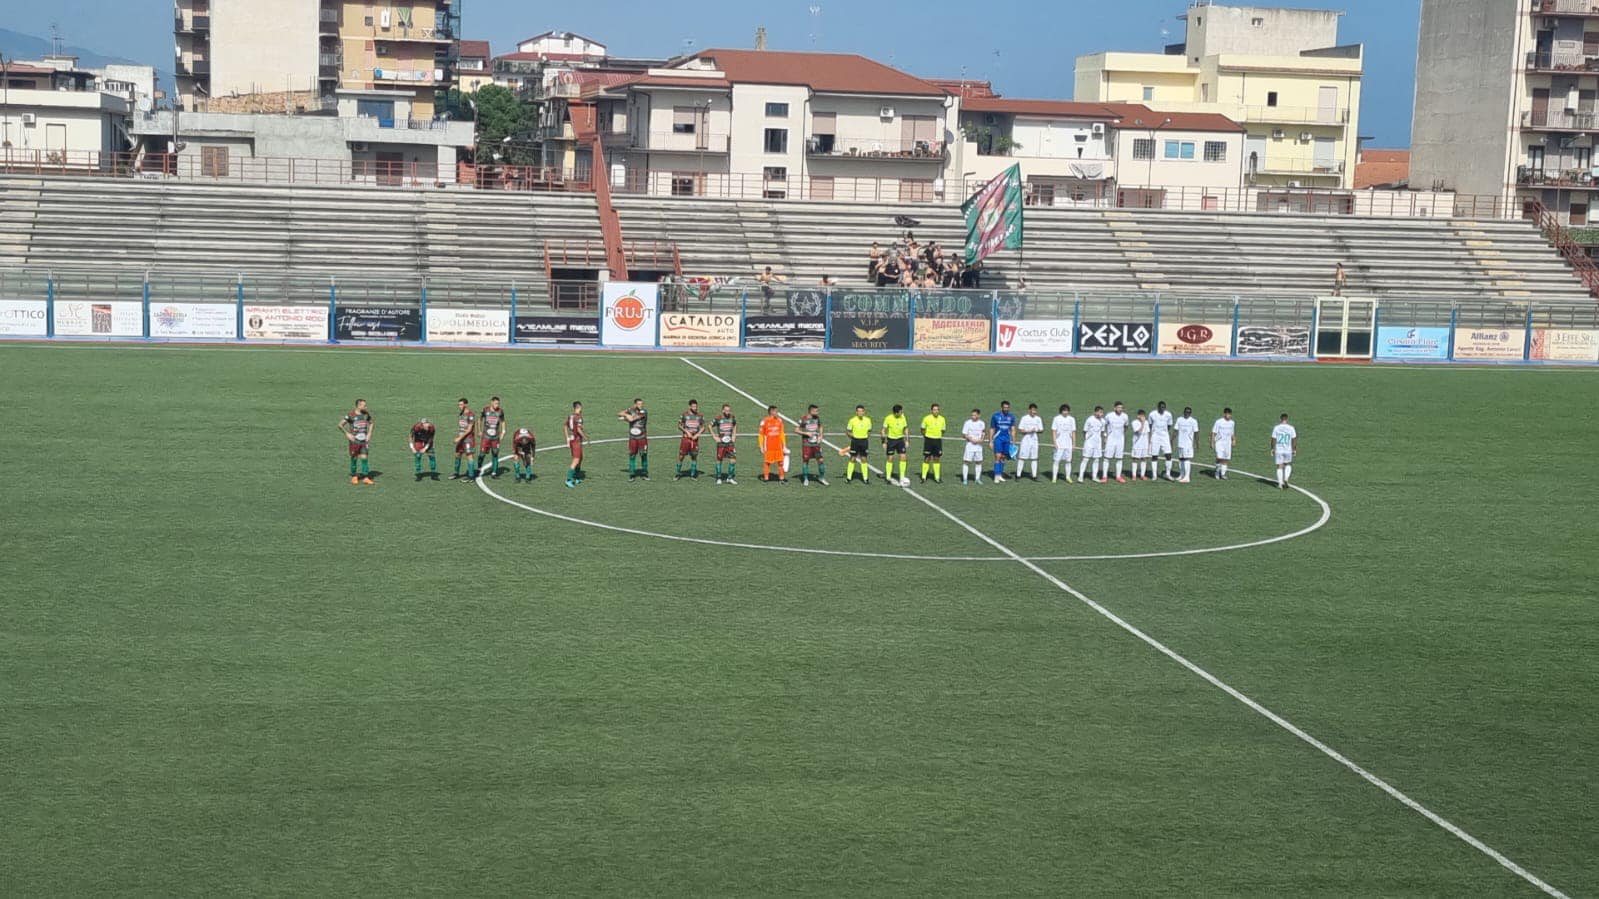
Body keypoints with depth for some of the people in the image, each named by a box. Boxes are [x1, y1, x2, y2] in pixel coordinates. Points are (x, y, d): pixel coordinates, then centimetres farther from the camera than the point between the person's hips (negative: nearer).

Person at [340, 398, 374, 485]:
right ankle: (354, 477, 19)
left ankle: (366, 478, -5)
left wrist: (369, 433, 10)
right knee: (354, 459, 5)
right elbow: (340, 425, -3)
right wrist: (347, 434, -11)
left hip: (364, 441, 3)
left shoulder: (366, 414, 5)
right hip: (354, 441, -3)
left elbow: (370, 423, 24)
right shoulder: (350, 415, -8)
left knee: (364, 458, -5)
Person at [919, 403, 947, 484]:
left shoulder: (942, 419, 3)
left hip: (938, 440, 3)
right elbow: (923, 429, 4)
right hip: (929, 440, -3)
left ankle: (937, 478, 13)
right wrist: (925, 436, -2)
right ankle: (923, 477, 6)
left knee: (937, 459, 7)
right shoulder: (927, 418, -6)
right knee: (927, 459, -2)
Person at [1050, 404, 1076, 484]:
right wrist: (1055, 443, -9)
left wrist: (1074, 444, 7)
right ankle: (1054, 478, -3)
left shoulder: (1071, 419, 7)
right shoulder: (1057, 419, -1)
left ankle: (1068, 477, 14)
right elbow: (1054, 431, -1)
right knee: (1057, 461, -5)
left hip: (1068, 444, 3)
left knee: (1068, 461, 5)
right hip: (1059, 444, -3)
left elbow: (1073, 432, 10)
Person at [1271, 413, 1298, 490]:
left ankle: (1280, 483, 1)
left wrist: (1272, 449, 8)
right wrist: (1294, 449, 5)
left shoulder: (1276, 428, -3)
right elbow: (1294, 440, -4)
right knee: (1288, 465, 19)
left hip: (1278, 451, 0)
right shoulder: (1291, 428, -5)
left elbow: (1273, 439, -2)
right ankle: (1286, 479, 0)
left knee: (1280, 467, 7)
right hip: (1288, 451, 0)